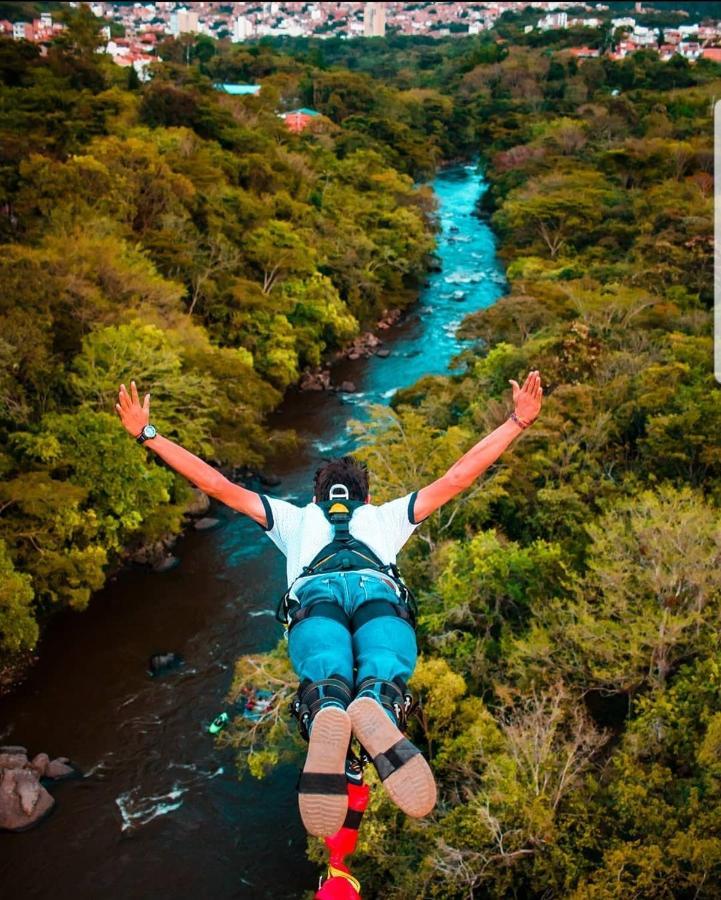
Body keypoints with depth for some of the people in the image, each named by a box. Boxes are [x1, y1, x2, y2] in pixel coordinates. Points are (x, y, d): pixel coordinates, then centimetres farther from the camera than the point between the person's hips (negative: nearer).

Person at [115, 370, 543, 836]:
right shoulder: (386, 516, 41)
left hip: (315, 593, 0)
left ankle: (327, 713, -62)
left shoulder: (296, 517, 41)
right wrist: (518, 421, 50)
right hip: (380, 591, 0)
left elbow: (216, 485, 39)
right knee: (383, 671, -26)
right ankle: (376, 706, -61)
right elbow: (458, 477, 40)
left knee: (326, 675, -27)